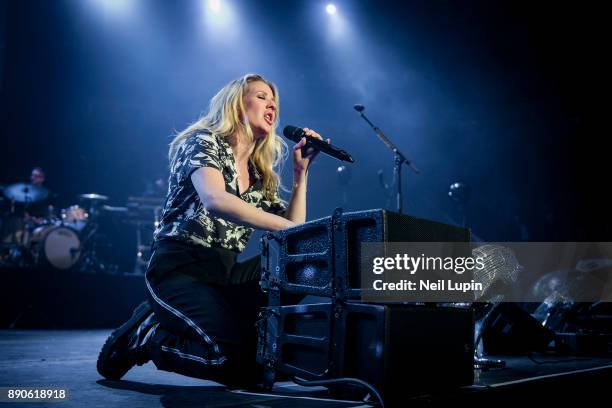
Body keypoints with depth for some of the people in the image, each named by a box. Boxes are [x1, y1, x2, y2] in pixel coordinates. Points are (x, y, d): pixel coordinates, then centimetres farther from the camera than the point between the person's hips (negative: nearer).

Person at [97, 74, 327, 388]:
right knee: (246, 362, -26)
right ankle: (143, 335, 0)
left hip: (225, 273, 7)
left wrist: (301, 171, 8)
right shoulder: (204, 141, -3)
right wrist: (287, 226, -31)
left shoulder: (261, 175, 17)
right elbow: (215, 201, -25)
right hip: (180, 270, -7)